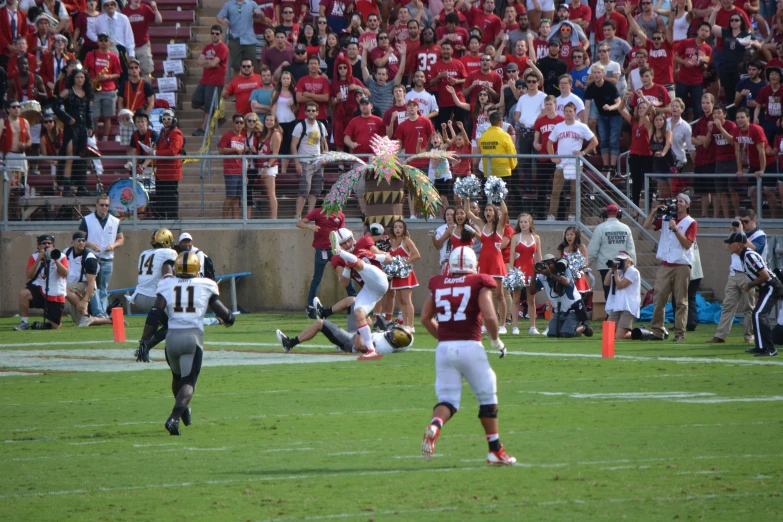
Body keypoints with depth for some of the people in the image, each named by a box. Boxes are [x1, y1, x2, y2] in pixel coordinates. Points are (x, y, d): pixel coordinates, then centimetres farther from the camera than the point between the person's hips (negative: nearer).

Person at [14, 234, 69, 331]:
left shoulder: (61, 257, -1)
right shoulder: (34, 257, 3)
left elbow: (65, 274, -17)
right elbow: (29, 276, -9)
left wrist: (55, 260, -25)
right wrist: (38, 260, -17)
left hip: (56, 296, 0)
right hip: (39, 289, 0)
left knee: (55, 326, -3)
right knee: (23, 293, -33)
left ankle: (42, 325, 33)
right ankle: (24, 323, -17)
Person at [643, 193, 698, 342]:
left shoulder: (691, 223, 1)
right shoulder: (666, 218, 13)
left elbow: (687, 244, -10)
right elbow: (647, 225, 7)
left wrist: (675, 229, -17)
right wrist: (655, 211, -3)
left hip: (681, 267, -4)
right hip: (665, 266, 4)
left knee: (681, 301, -3)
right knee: (659, 299, -1)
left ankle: (680, 333, -3)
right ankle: (657, 332, 1)